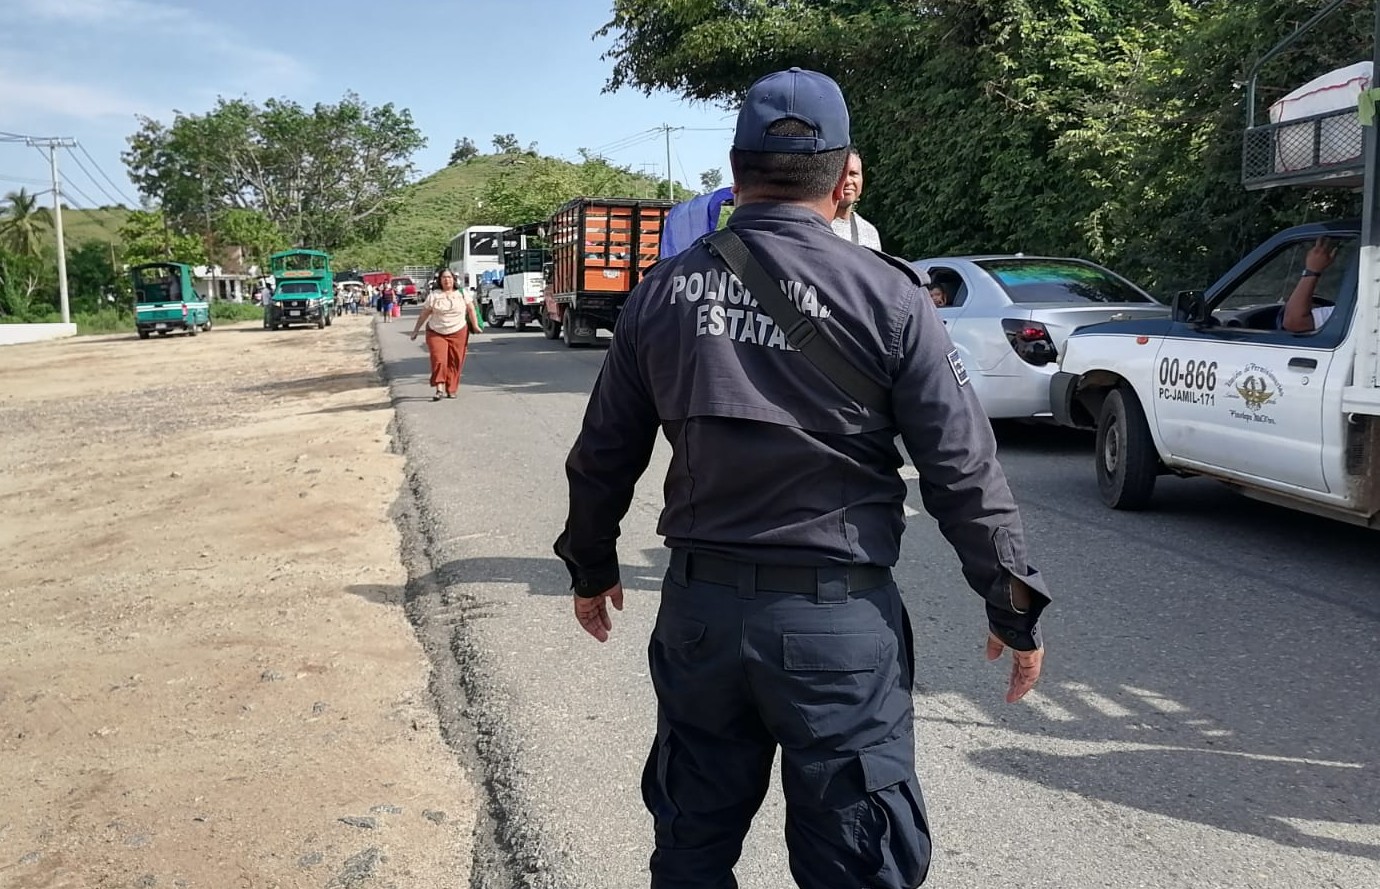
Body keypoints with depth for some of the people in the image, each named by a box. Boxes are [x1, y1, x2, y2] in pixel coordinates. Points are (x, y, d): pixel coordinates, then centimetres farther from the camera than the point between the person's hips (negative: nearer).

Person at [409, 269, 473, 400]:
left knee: (455, 363, 0)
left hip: (458, 333, 1)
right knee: (439, 360, -14)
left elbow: (470, 309, 13)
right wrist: (416, 330, 5)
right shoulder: (433, 295, 1)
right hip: (436, 333, -1)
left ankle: (451, 390, 9)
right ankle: (439, 389, -15)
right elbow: (423, 314, 4)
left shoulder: (462, 294, 6)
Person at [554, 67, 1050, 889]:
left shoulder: (663, 292, 1)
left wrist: (590, 566, 24)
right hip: (839, 614, -3)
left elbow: (604, 456, 8)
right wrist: (1014, 605, 5)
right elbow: (964, 468, -7)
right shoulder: (887, 297, -9)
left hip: (700, 604, 4)